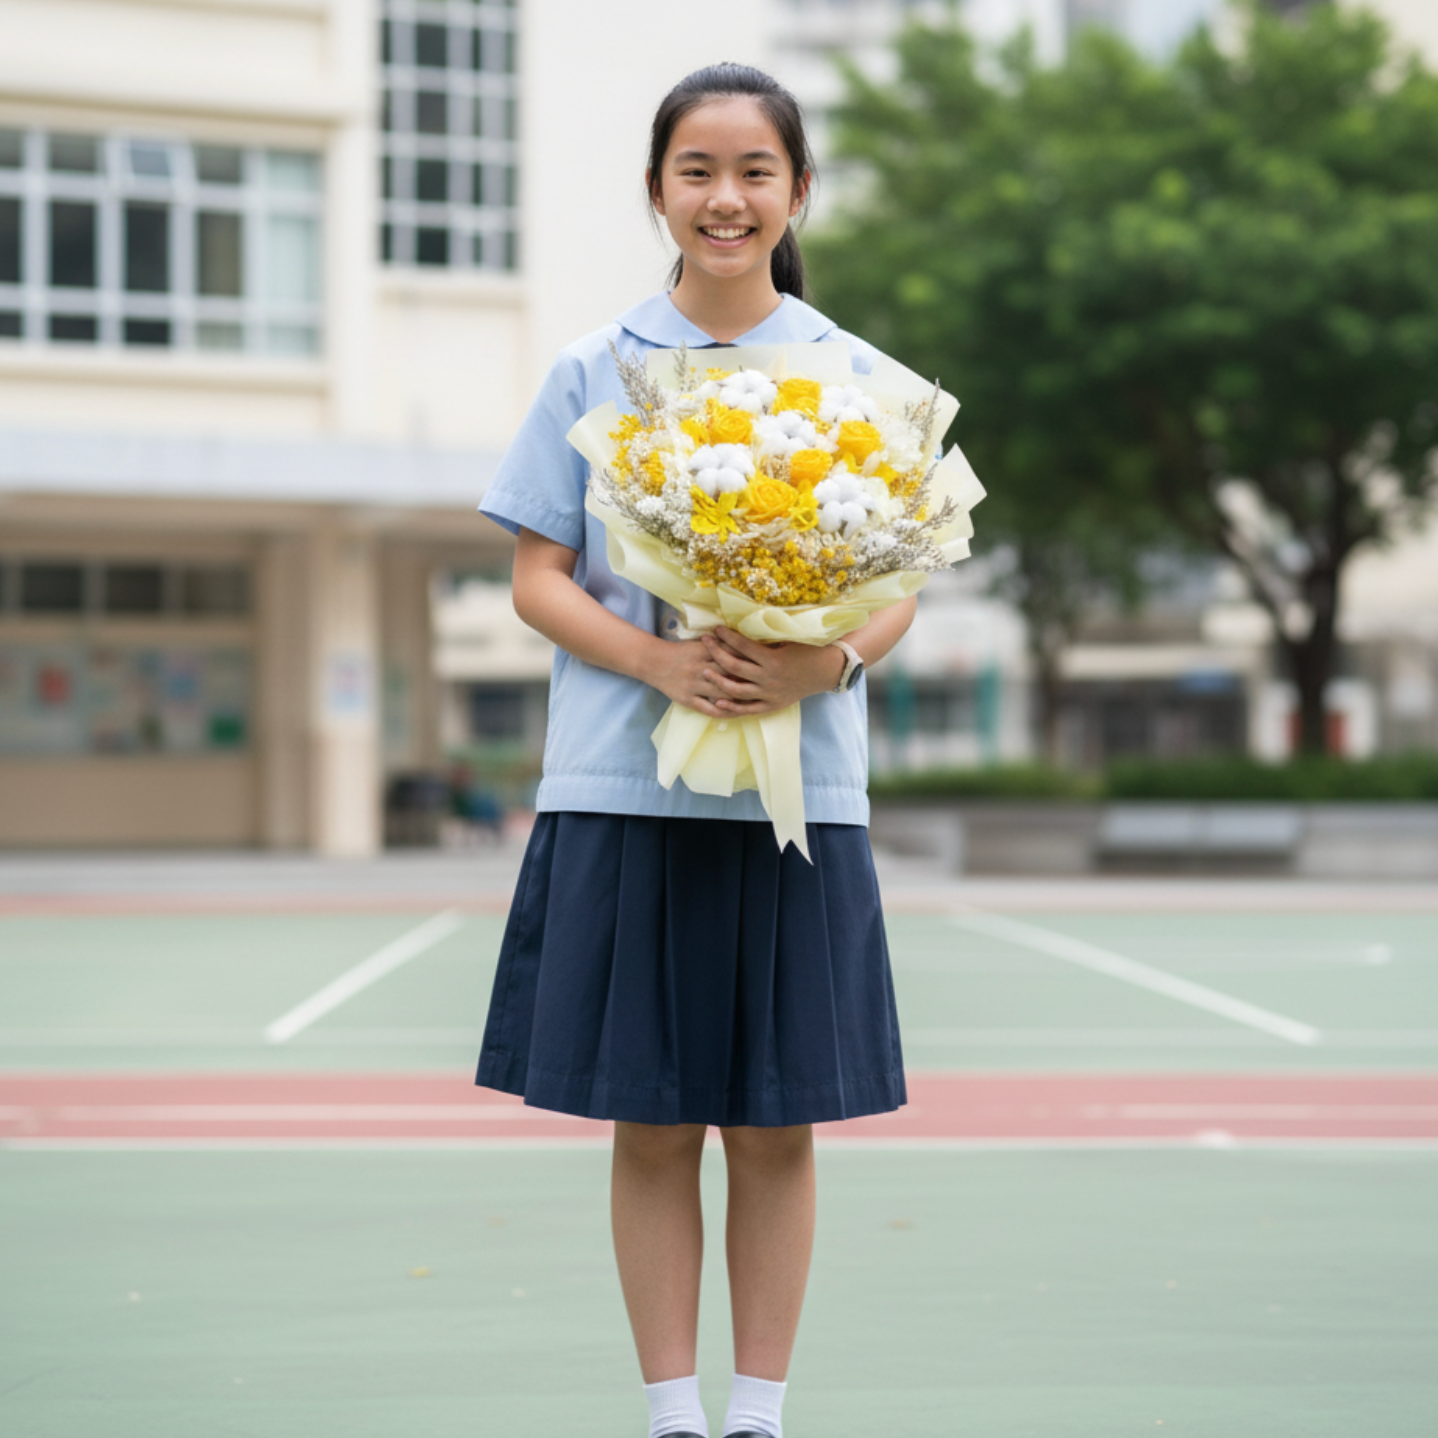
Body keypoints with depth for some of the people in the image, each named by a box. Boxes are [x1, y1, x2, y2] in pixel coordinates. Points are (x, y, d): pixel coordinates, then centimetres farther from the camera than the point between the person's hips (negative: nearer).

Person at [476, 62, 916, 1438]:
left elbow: (898, 583, 6)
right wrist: (658, 661, -15)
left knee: (777, 1124, 4)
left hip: (798, 795, 1)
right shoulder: (591, 372, 5)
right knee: (652, 1124, 3)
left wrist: (831, 660, -16)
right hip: (625, 791, 0)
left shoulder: (855, 378, 6)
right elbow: (538, 577, 3)